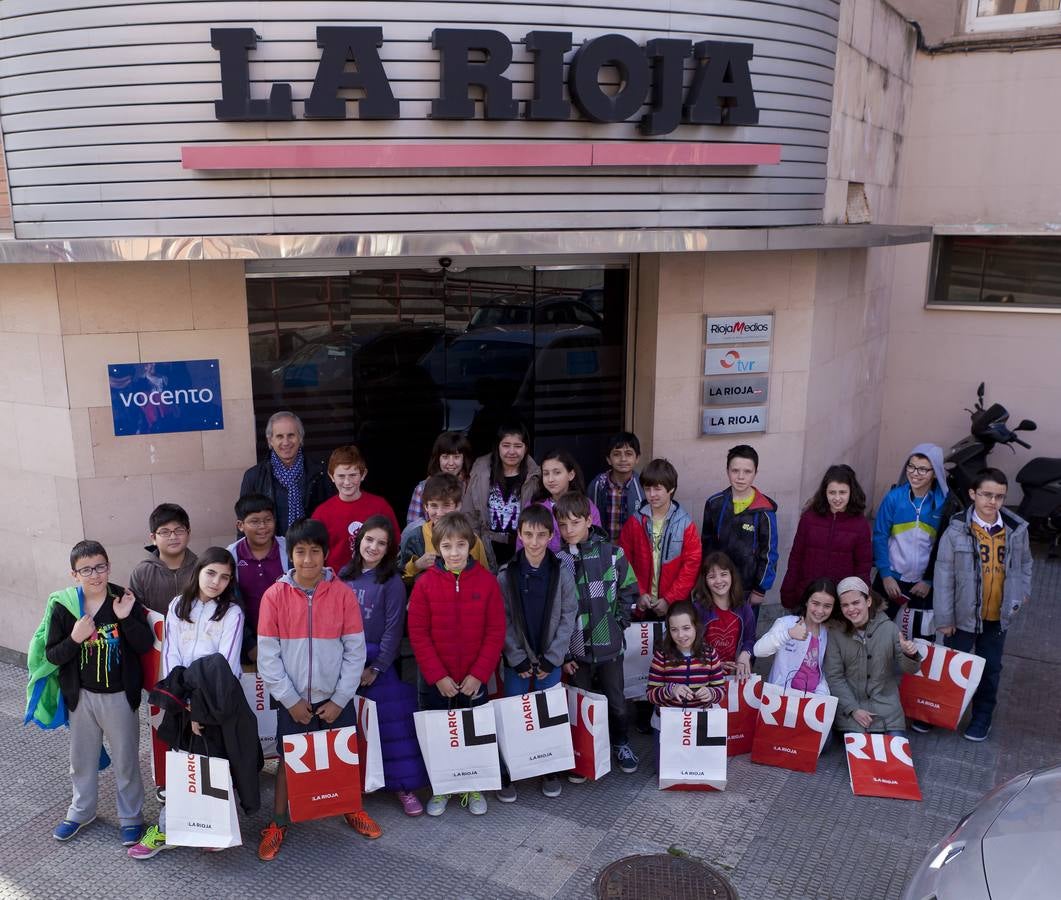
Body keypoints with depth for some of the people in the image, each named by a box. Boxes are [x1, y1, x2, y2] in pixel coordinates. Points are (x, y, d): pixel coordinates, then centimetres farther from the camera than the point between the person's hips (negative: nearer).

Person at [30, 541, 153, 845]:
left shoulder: (125, 600, -13)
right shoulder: (62, 606, -10)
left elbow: (146, 645, -13)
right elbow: (52, 655, -6)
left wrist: (126, 618, -27)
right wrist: (75, 639, -24)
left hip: (120, 696, -2)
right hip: (81, 696, 2)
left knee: (126, 759, 11)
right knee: (81, 757, 21)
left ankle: (131, 816, 30)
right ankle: (81, 810, 44)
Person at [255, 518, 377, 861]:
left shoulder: (343, 593, -9)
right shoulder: (275, 595, -10)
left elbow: (355, 651, -6)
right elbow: (268, 655, -8)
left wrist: (339, 699, -8)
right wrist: (290, 700, -9)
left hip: (336, 699, 1)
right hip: (293, 700, 0)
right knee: (288, 760, 10)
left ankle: (352, 810, 35)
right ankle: (278, 823, 27)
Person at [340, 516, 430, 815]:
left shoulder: (392, 582, -8)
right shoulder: (345, 575, 5)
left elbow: (393, 630, -10)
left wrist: (375, 668, -12)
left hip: (378, 662, -4)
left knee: (393, 726, -1)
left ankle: (405, 786, 10)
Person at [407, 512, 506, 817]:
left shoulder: (487, 581, -7)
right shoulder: (425, 584, -8)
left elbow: (495, 633, -5)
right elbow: (418, 634, -7)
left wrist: (479, 674, -11)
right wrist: (438, 676, -12)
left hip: (475, 680, 0)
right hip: (435, 681, 0)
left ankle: (474, 788, 32)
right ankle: (440, 789, 31)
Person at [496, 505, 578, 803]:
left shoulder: (562, 573, -5)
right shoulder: (506, 574, -6)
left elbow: (568, 617, -4)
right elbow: (502, 621, -5)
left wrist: (551, 658, -9)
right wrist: (517, 658, -10)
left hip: (550, 660, 1)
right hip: (516, 661, 0)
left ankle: (550, 771, 27)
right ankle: (507, 774, 20)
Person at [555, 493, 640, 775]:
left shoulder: (612, 553, -8)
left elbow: (629, 591, 4)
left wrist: (619, 622, -1)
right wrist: (562, 653, -5)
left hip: (609, 645, 0)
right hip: (575, 649, 0)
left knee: (616, 699, 17)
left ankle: (622, 744, 40)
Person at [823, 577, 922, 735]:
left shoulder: (889, 628, -3)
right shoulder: (836, 635, -6)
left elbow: (908, 669, 2)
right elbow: (834, 677, -5)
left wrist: (910, 655, -20)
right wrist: (853, 710, -13)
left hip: (887, 708, 1)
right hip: (850, 709, -1)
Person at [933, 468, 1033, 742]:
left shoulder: (1016, 529, -7)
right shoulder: (957, 530, -16)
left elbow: (1024, 563, 14)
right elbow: (944, 576, -11)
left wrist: (1021, 592, 2)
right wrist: (944, 617, -10)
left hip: (997, 616, 3)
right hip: (963, 614, -3)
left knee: (991, 668, 17)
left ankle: (982, 715, 35)